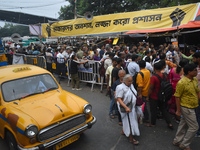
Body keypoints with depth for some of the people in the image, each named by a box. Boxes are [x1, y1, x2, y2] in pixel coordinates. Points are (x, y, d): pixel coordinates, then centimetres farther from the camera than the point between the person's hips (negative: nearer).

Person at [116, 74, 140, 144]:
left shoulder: (131, 85, 5)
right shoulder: (120, 88, -20)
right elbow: (119, 99, -25)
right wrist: (126, 107, -32)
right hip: (125, 108, -8)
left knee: (132, 120, 17)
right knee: (128, 121, 0)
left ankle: (124, 131, 38)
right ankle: (131, 138, 12)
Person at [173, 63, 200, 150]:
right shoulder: (182, 83, -23)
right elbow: (177, 97, -17)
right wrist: (178, 110, -14)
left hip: (192, 107, 8)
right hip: (186, 108, -8)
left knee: (184, 124, 18)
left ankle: (177, 141, 35)